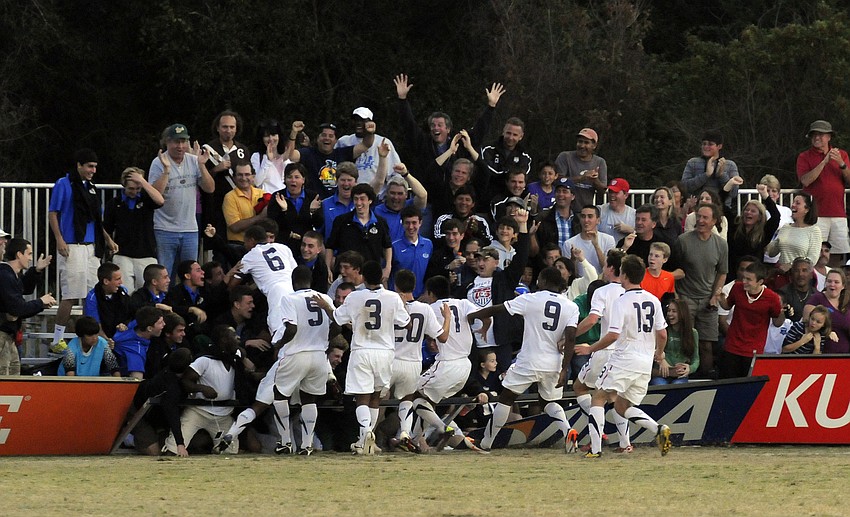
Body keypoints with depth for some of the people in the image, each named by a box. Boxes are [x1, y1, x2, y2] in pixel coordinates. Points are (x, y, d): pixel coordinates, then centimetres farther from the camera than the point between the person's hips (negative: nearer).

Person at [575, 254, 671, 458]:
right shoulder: (653, 301, 8)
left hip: (624, 359, -6)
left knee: (599, 398, 4)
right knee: (622, 406, 16)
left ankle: (595, 447, -8)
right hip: (645, 363, 6)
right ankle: (659, 429, -6)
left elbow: (613, 335, -18)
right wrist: (659, 352, 29)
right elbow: (662, 334, 9)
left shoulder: (622, 302, -11)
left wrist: (590, 349, -5)